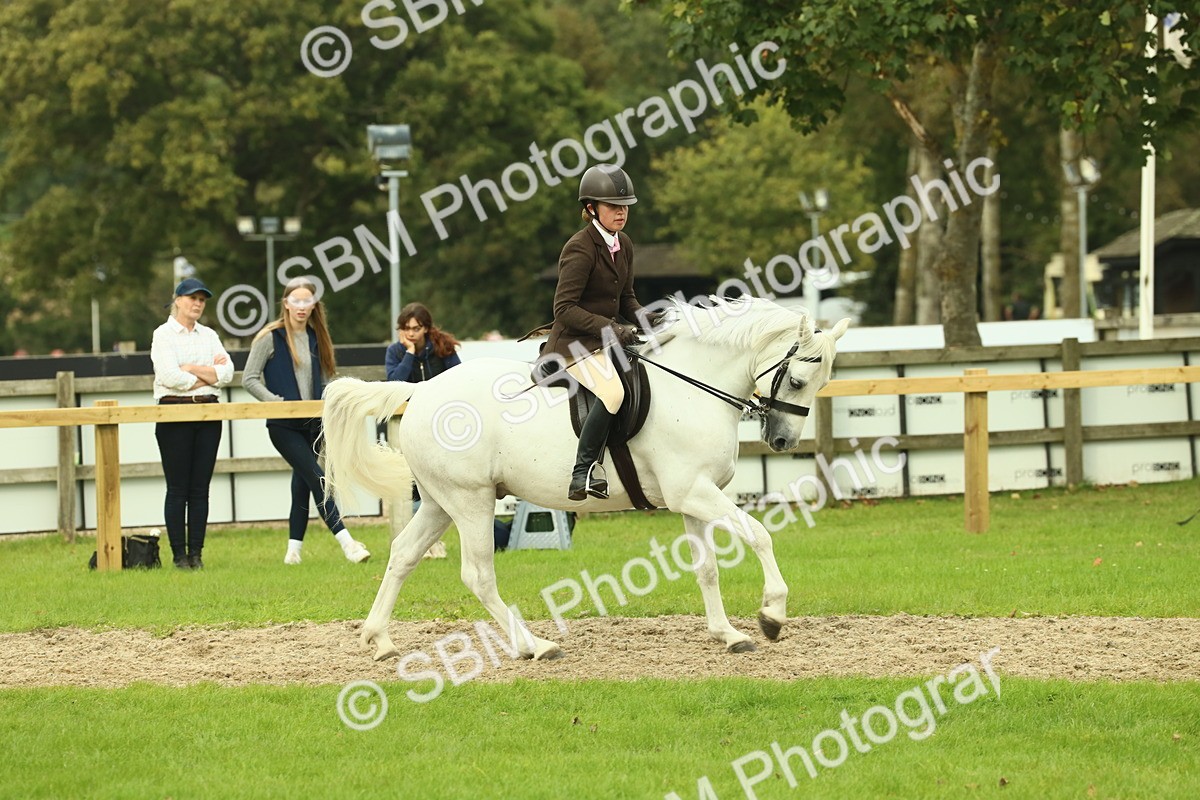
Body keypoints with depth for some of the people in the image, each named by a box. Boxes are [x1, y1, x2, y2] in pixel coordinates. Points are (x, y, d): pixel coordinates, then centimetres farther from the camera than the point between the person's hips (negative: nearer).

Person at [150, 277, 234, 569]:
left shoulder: (209, 335, 16)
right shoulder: (164, 335, 0)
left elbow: (227, 372, 3)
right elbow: (169, 376, -15)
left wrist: (193, 369, -8)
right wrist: (209, 375, -4)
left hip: (208, 414, 5)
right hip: (174, 412, -5)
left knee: (200, 488, 3)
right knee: (178, 488, -4)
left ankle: (196, 553, 6)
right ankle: (179, 554, -2)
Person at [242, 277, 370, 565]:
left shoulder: (316, 338, 12)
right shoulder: (270, 338, -5)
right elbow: (249, 379, -7)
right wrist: (278, 401, -17)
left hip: (311, 423, 6)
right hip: (283, 425, -6)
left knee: (302, 483, 9)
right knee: (318, 479, -14)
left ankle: (294, 550, 16)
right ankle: (346, 542, -20)